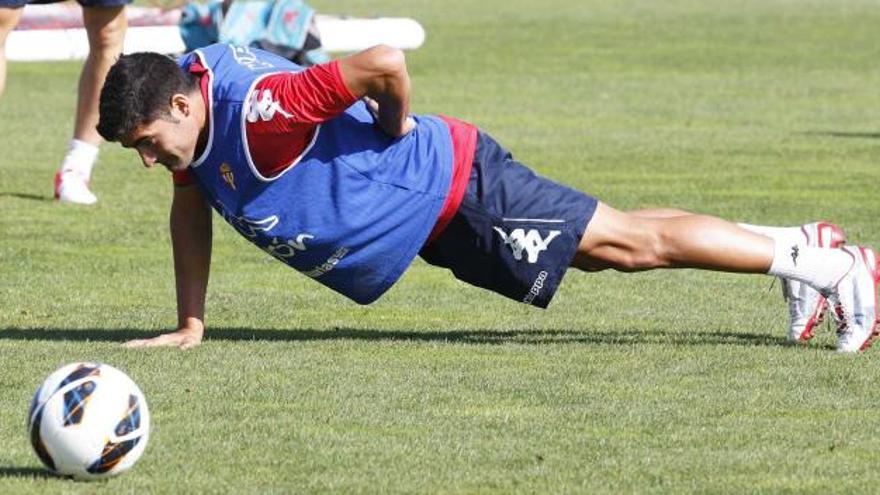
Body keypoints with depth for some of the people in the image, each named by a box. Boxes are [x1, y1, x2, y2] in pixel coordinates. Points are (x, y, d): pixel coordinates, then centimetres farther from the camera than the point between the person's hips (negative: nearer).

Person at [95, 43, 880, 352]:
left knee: (630, 242, -2)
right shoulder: (188, 123, -6)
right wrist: (190, 323, 6)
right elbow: (191, 206, 13)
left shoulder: (255, 109, -33)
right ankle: (792, 248, 28)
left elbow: (383, 62, -39)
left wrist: (398, 132, -18)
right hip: (428, 214, 9)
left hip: (450, 190, -8)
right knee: (614, 245, 17)